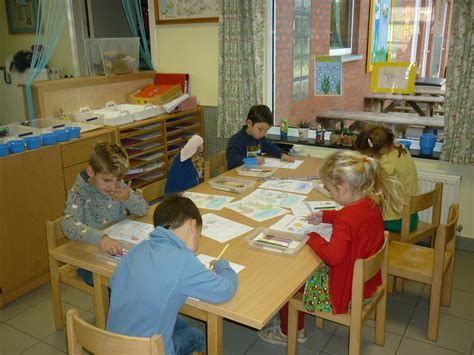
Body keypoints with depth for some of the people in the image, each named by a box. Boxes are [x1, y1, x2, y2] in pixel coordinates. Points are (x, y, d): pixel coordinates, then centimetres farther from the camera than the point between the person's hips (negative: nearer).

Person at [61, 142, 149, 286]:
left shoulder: (119, 185, 4)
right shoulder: (78, 193, -12)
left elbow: (144, 210, 6)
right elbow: (69, 226, -29)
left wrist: (129, 197, -15)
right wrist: (100, 238, -46)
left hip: (120, 248, 5)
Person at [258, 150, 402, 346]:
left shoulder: (347, 219, -32)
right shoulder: (369, 204, -4)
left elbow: (333, 256, -38)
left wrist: (313, 237, -21)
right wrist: (325, 216, 11)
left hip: (347, 291, -10)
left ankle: (288, 332, 28)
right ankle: (295, 327, 33)